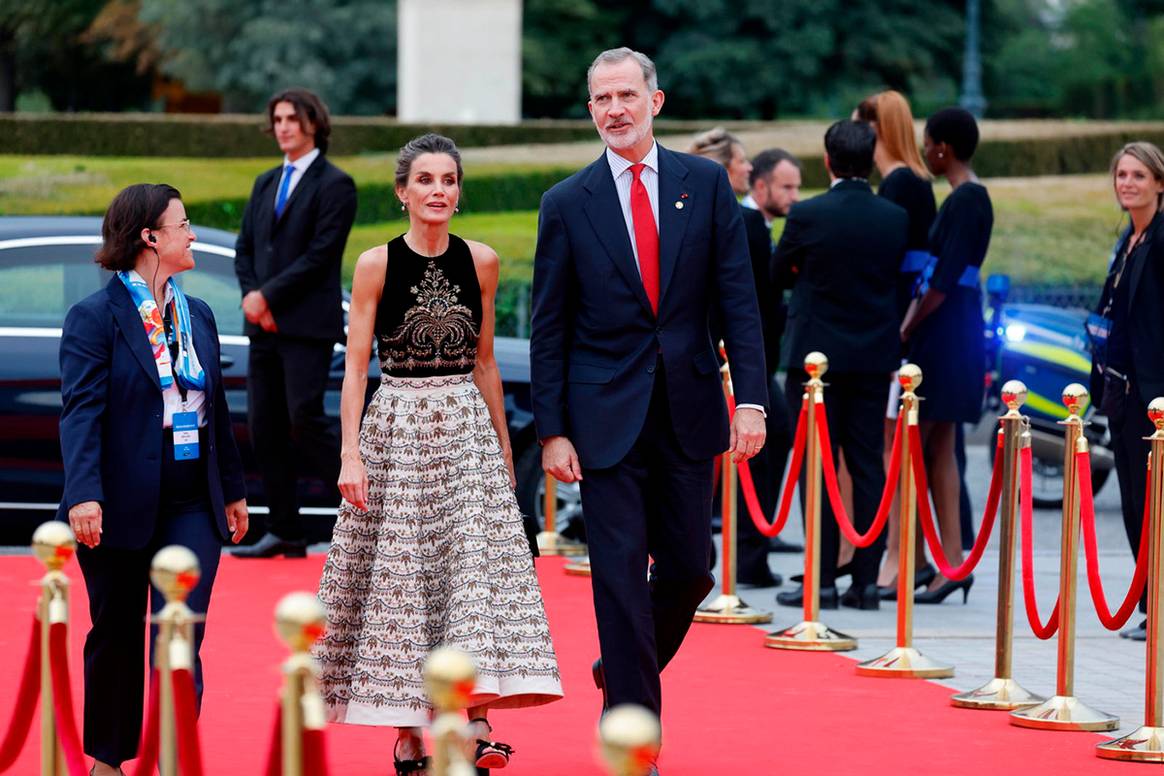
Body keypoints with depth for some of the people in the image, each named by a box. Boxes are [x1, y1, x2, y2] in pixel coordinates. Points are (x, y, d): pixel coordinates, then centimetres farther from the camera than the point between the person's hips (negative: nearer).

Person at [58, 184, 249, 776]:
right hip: (121, 507, -4)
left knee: (180, 638, -8)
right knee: (116, 637, 10)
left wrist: (233, 488, 20)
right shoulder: (95, 317, -8)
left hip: (193, 507, 4)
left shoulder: (197, 315, 10)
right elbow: (80, 411, -17)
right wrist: (84, 495, -28)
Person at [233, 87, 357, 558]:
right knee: (265, 430, 4)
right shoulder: (266, 184, 18)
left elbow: (320, 254, -13)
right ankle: (285, 533, 9)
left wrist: (267, 296, -14)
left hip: (307, 325, -7)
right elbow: (245, 250, 15)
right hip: (265, 325, 7)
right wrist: (252, 298, -3)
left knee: (306, 421, -14)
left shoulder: (334, 185, -5)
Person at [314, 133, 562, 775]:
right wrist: (351, 454, -12)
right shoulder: (377, 264, -3)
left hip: (466, 431, 2)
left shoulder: (480, 263, 6)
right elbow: (355, 366, -4)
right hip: (397, 428, -2)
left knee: (477, 562, -10)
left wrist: (503, 446, 15)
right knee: (398, 575, 0)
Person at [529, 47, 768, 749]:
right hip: (606, 416, -2)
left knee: (690, 570, 7)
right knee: (621, 575, -3)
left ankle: (625, 670, 34)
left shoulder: (706, 184, 3)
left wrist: (752, 399, -7)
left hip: (689, 410, 2)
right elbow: (549, 328, 1)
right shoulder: (568, 204, 0)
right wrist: (551, 430, -5)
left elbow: (739, 298, 1)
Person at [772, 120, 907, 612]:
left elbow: (780, 273, 3)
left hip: (817, 354, -4)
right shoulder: (895, 218, -1)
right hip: (874, 357, 4)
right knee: (868, 467, 7)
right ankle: (866, 580, 7)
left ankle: (822, 580, -2)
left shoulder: (807, 216, -12)